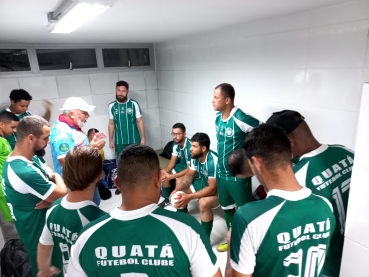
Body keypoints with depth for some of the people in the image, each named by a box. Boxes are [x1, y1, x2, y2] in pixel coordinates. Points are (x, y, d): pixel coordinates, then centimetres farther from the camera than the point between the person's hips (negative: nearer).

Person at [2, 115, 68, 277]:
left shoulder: (31, 159, -1)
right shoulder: (24, 172, -33)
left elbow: (54, 177, 4)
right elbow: (62, 193, -26)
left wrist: (51, 197, -18)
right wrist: (57, 179, -5)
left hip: (42, 230, 9)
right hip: (40, 237, -8)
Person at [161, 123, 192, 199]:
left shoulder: (190, 146, -32)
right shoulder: (176, 143, -7)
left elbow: (190, 169, -29)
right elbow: (172, 162, 2)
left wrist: (171, 176, -29)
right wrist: (166, 172, -18)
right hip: (182, 166, 8)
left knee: (179, 181, -32)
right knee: (163, 173, -2)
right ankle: (168, 198, 13)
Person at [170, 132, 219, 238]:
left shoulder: (213, 161, -32)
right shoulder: (195, 157, -8)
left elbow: (213, 188, -32)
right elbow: (189, 175, 3)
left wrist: (189, 197, -36)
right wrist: (177, 189, -14)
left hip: (217, 191, -8)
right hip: (203, 183, 8)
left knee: (203, 202, -35)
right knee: (180, 190, 4)